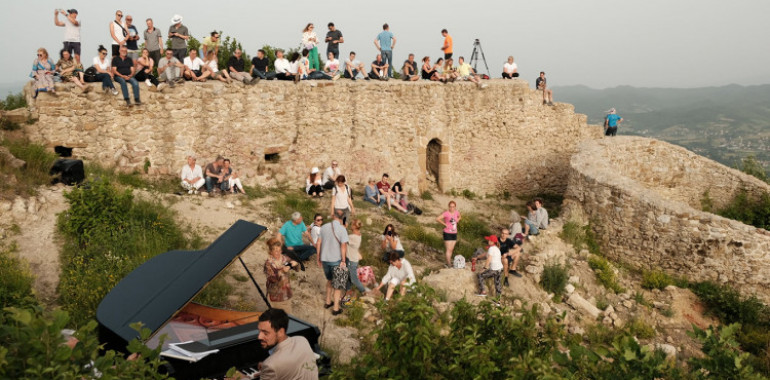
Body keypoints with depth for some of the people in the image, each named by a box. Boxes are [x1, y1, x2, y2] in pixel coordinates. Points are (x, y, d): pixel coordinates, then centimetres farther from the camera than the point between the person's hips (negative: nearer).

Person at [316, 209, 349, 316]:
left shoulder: (324, 227, 0)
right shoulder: (342, 229, -14)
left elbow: (318, 244, 3)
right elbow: (343, 246, -18)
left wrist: (319, 259, 12)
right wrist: (343, 261, -11)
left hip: (325, 259, 5)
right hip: (336, 260, -5)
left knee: (330, 280, 27)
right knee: (338, 285, 9)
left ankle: (328, 302, 35)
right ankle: (336, 308, 12)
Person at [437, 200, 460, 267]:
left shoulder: (457, 212, 1)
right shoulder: (446, 213, -16)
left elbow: (459, 217, 25)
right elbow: (437, 219, -22)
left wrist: (457, 220, 5)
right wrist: (445, 224, -17)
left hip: (454, 233, 6)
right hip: (447, 233, -6)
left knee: (451, 249, 12)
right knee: (448, 249, -5)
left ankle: (448, 262, 23)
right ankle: (449, 264, -1)